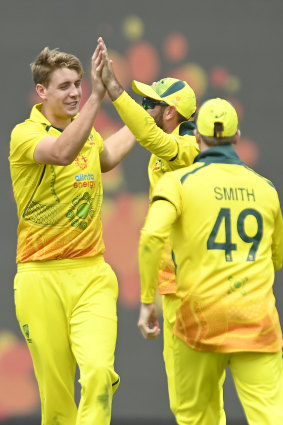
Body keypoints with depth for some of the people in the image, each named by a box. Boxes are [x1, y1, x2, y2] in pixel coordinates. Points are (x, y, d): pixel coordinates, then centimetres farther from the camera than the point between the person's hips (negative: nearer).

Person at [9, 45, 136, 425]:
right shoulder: (25, 134, -8)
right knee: (56, 390, -2)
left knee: (98, 370, -18)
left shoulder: (87, 130, 12)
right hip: (41, 277, -4)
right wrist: (97, 97, -36)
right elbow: (62, 153, -32)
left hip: (92, 273, 4)